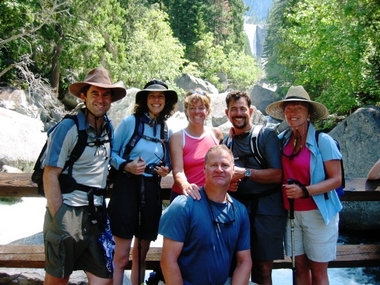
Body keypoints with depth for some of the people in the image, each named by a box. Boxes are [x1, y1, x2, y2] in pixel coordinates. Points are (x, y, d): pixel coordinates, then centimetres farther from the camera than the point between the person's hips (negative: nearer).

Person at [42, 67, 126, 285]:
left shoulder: (108, 127, 7)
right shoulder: (68, 128, -11)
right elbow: (50, 175, -13)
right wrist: (58, 218, -14)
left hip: (96, 214, 6)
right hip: (67, 212, -5)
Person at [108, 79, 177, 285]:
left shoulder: (166, 130, 11)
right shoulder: (130, 121, -3)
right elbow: (111, 153, -2)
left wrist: (165, 169, 0)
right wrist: (125, 166, -18)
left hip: (151, 191, 5)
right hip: (127, 187, -4)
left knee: (140, 254, 13)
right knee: (121, 255, -3)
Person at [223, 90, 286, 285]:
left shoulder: (266, 135, -4)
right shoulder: (226, 142, 11)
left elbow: (278, 174, -11)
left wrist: (245, 172, -16)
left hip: (266, 210, -4)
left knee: (263, 269, 3)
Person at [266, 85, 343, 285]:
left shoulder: (323, 141, -11)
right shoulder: (282, 140, 2)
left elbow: (336, 180, -12)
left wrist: (305, 191, -24)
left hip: (318, 214, -4)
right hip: (291, 213, 4)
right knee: (299, 267, 13)